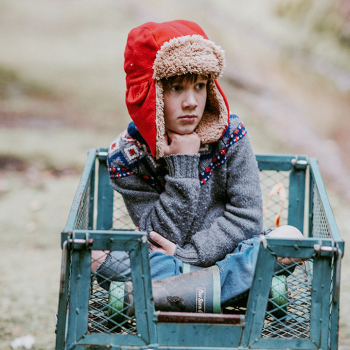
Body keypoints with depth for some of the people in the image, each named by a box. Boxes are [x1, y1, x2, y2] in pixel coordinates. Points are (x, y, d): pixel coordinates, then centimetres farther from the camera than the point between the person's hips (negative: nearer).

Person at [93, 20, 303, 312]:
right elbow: (161, 238, -14)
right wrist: (183, 166, -21)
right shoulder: (126, 155, -10)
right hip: (159, 264, -1)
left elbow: (247, 217, -10)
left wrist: (188, 254, -20)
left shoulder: (230, 134, -7)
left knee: (291, 237, -30)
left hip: (226, 255, 1)